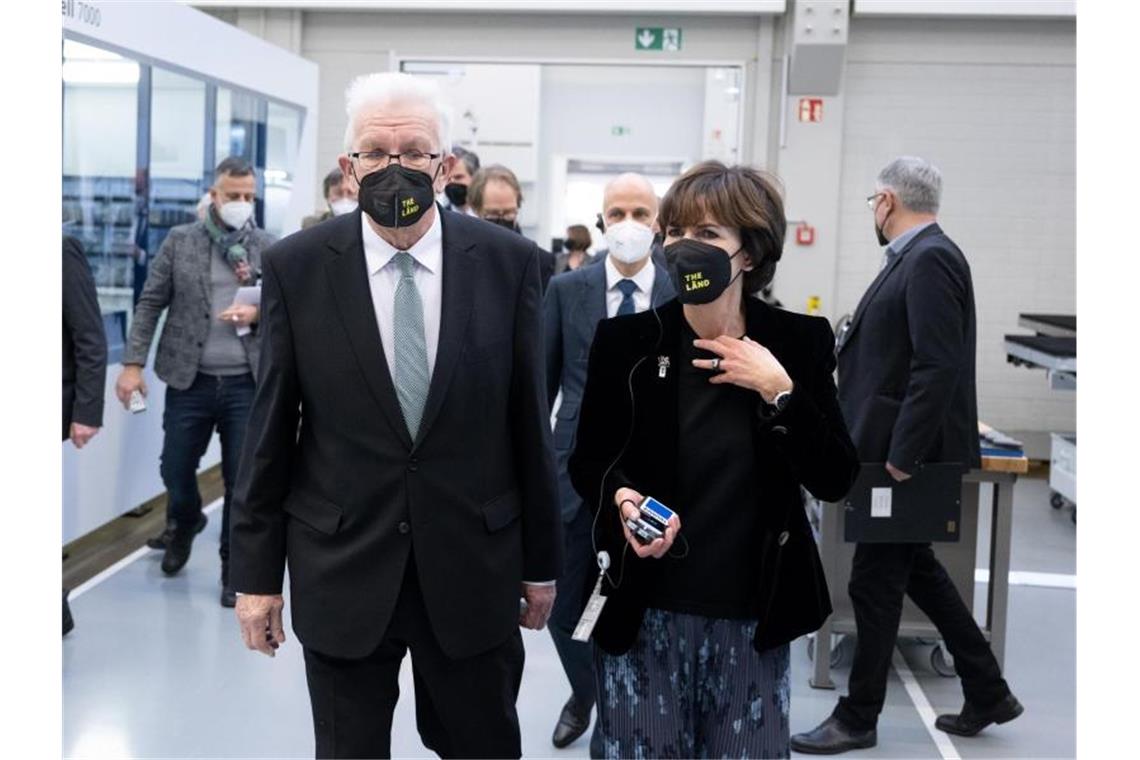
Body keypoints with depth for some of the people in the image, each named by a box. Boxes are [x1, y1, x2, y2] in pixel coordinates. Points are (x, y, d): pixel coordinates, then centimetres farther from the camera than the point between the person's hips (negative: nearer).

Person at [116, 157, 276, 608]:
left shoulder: (269, 248, 3)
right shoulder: (179, 241, 2)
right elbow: (150, 303, 1)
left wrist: (258, 312, -16)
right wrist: (133, 363, -6)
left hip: (247, 383, 0)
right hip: (190, 380, 0)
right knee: (175, 469, 12)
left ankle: (234, 567, 19)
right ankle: (184, 524, 45)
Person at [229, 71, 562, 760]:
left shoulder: (508, 262, -4)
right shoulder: (296, 267, -5)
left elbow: (529, 419, 0)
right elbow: (270, 430, -1)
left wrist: (542, 561, 5)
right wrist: (257, 572, 1)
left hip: (473, 571, 1)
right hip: (340, 571, 0)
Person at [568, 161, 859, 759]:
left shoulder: (800, 343, -3)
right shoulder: (625, 341, -5)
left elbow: (835, 481, -5)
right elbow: (587, 464, 5)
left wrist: (778, 391, -16)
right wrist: (622, 498, -16)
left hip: (753, 622, 1)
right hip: (643, 615, 0)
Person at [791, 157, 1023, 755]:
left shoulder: (930, 260, -19)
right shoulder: (917, 257, 11)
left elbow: (938, 368, -25)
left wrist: (902, 458, -24)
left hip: (908, 455, -10)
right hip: (896, 450, 10)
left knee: (875, 581, 2)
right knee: (915, 567, 19)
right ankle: (987, 693, 30)